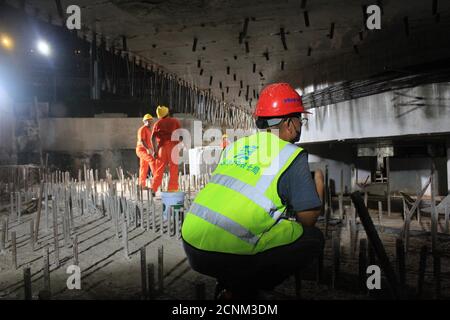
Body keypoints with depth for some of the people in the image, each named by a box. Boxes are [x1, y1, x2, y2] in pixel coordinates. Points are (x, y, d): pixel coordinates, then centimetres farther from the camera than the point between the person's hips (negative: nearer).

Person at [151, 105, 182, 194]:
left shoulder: (158, 123, 10)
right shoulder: (175, 121, 7)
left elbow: (153, 137, -2)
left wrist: (154, 150, -3)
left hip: (162, 147, 2)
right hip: (173, 146, -2)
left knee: (159, 169, 8)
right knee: (173, 170, 3)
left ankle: (153, 189, 5)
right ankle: (172, 189, 3)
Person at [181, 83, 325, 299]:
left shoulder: (236, 146, 16)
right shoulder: (293, 156, -2)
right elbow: (308, 219, 3)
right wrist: (318, 182, 21)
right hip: (226, 255, -7)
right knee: (313, 238, 11)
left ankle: (229, 282, 16)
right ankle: (240, 291, 4)